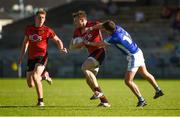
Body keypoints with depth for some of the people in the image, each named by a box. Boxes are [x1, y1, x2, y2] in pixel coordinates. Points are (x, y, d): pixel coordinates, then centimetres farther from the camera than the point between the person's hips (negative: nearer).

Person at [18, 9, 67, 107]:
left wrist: (61, 48, -14)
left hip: (41, 56, -5)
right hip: (31, 58, 5)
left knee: (35, 75, -29)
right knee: (30, 85, 6)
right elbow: (25, 42, 23)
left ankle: (40, 101, -20)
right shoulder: (29, 29, 8)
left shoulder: (47, 30, -3)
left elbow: (58, 41, 6)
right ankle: (44, 75, 39)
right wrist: (21, 56, 22)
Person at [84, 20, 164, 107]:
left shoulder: (114, 38, -27)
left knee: (128, 81, -6)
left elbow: (100, 44, -13)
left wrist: (88, 43, 1)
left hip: (134, 57, -9)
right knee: (145, 74, 26)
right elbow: (101, 25, 7)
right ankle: (158, 90, 40)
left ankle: (141, 100, -1)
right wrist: (91, 28, -3)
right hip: (138, 52, 9)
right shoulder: (117, 28, -6)